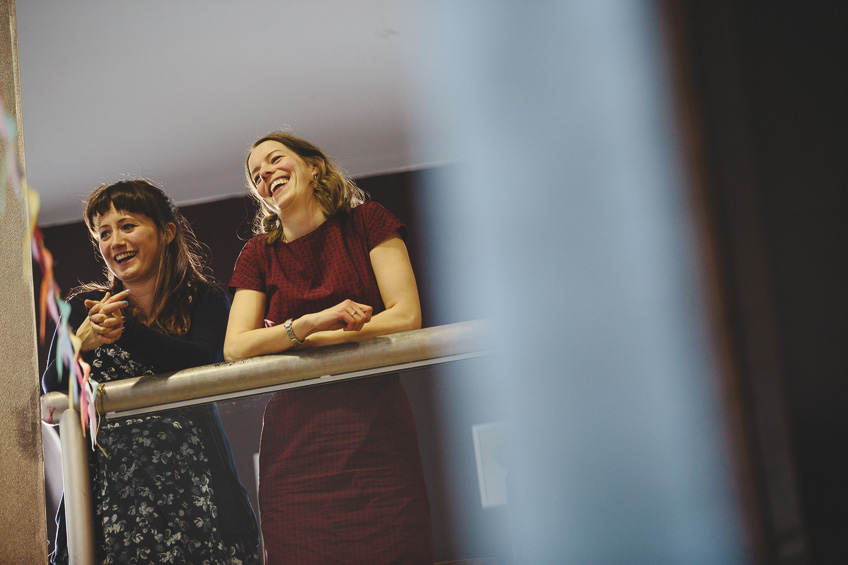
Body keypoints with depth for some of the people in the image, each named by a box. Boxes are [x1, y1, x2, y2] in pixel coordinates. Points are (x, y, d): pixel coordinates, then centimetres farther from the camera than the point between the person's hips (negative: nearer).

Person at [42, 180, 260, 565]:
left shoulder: (205, 301, 5)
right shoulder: (84, 307, 12)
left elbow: (200, 362, -13)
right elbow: (52, 388, 2)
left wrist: (124, 330, -25)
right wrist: (83, 341, -18)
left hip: (187, 475, -1)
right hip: (108, 479, 2)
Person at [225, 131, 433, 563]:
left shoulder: (365, 221, 9)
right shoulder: (259, 255, 15)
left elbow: (406, 316, -1)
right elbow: (234, 348, 2)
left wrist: (302, 341, -3)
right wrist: (308, 322, -16)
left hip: (375, 429, -2)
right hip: (294, 441, 2)